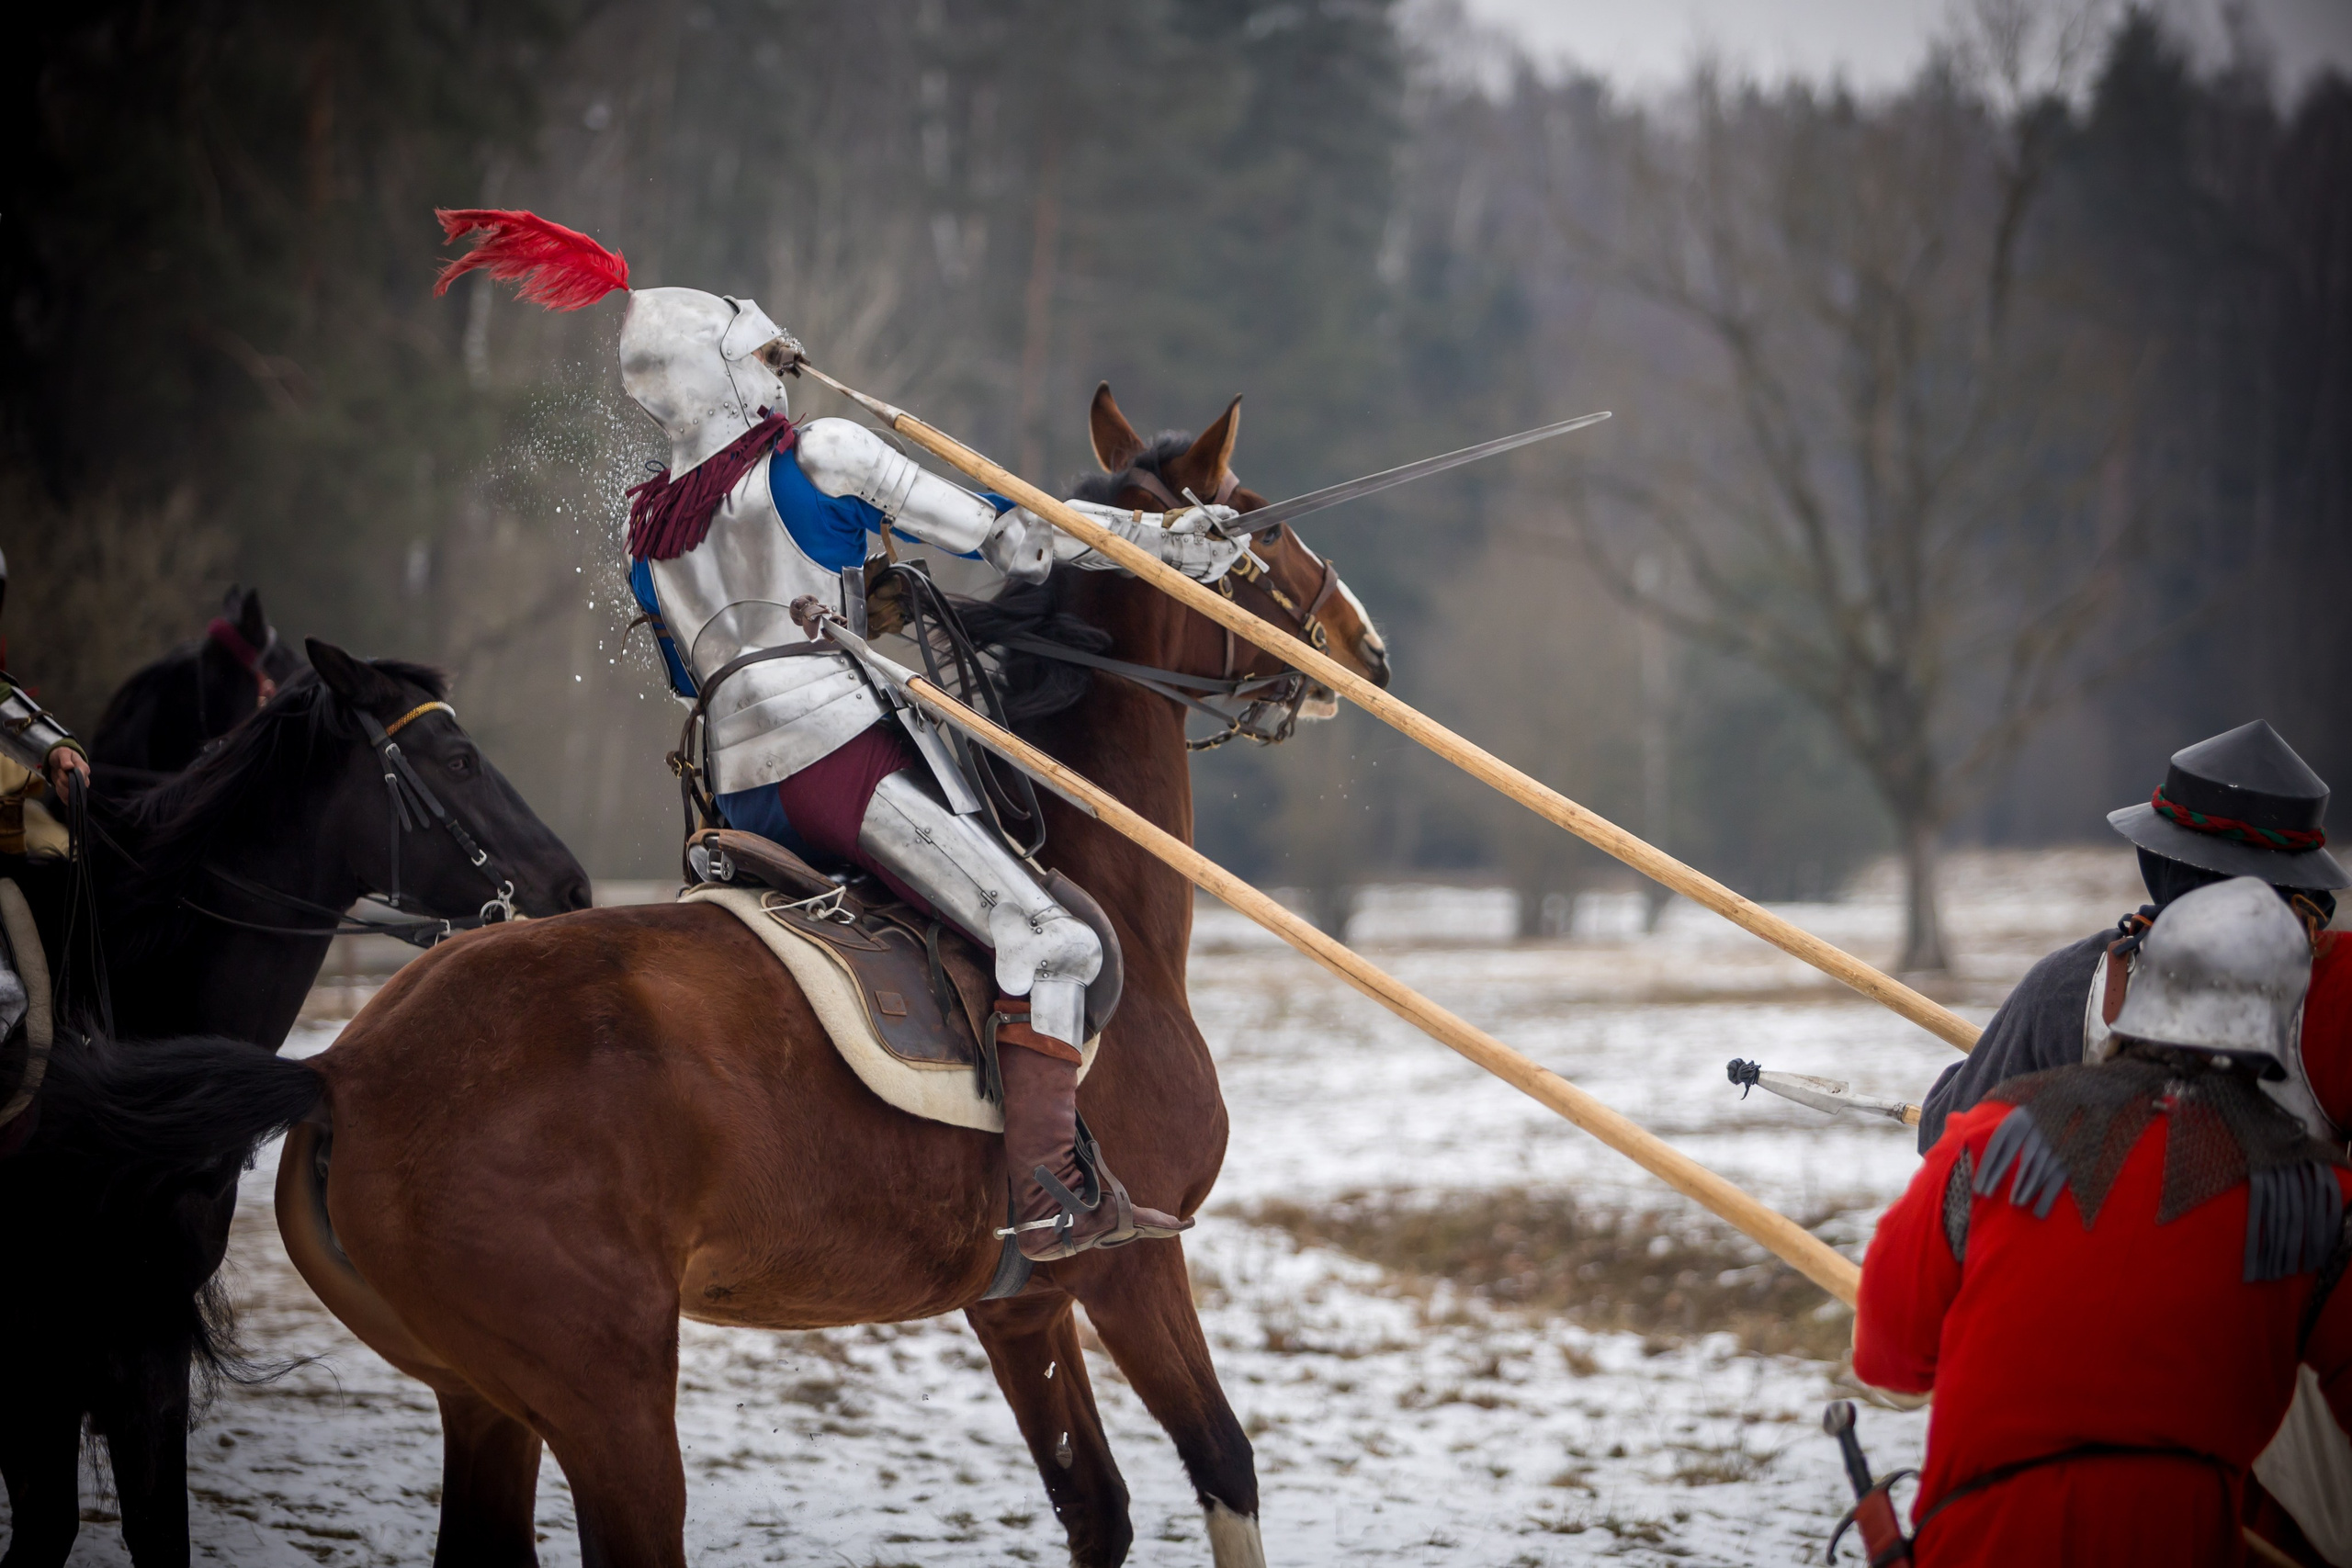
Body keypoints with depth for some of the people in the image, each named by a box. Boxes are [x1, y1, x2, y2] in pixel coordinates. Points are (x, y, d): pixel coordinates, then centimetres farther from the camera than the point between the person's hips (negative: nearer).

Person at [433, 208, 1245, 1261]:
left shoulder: (645, 529, 20)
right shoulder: (817, 457, 2)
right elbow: (998, 531, 1)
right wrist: (1172, 536, 4)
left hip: (737, 789, 8)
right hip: (834, 749, -8)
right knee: (1047, 938, -13)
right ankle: (1052, 1197, -26)